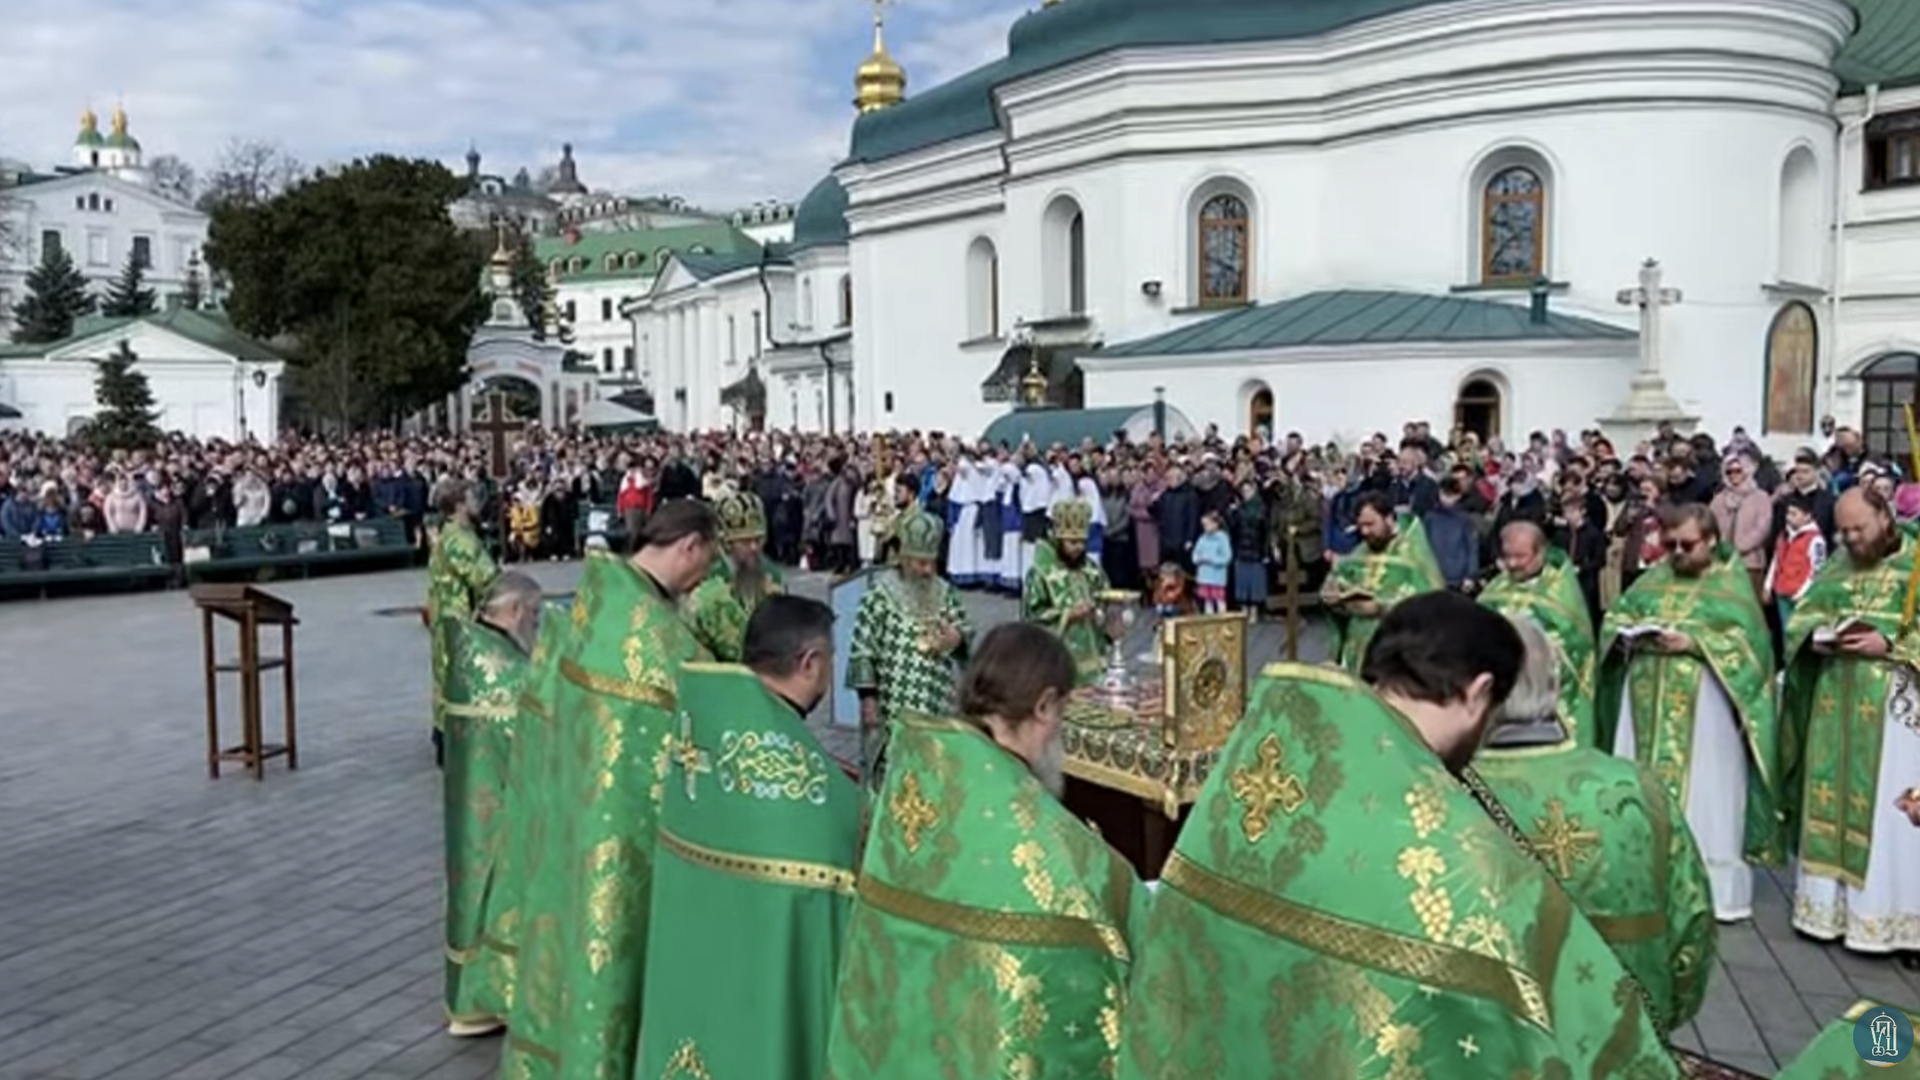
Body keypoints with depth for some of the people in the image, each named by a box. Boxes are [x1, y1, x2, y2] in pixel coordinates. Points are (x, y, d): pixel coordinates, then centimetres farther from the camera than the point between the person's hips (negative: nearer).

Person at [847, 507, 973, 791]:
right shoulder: (879, 592, -8)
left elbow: (964, 627, 18)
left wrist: (958, 637, -7)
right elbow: (861, 650, -9)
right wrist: (868, 699, -12)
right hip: (893, 708, -5)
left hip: (939, 707, 5)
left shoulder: (944, 592, 8)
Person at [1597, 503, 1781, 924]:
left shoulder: (1732, 581, 2)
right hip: (1648, 702, 4)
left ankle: (1715, 890, 8)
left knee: (1706, 795, -1)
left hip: (1704, 707, -4)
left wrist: (1693, 643, -18)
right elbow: (1614, 618, 12)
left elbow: (1749, 640, -9)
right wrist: (1629, 634, -9)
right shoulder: (1655, 577, 14)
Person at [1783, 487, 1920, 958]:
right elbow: (1801, 614, 12)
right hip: (1835, 705, 5)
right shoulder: (1838, 565, 11)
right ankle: (1829, 902, 18)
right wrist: (1816, 636, -7)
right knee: (1831, 800, 8)